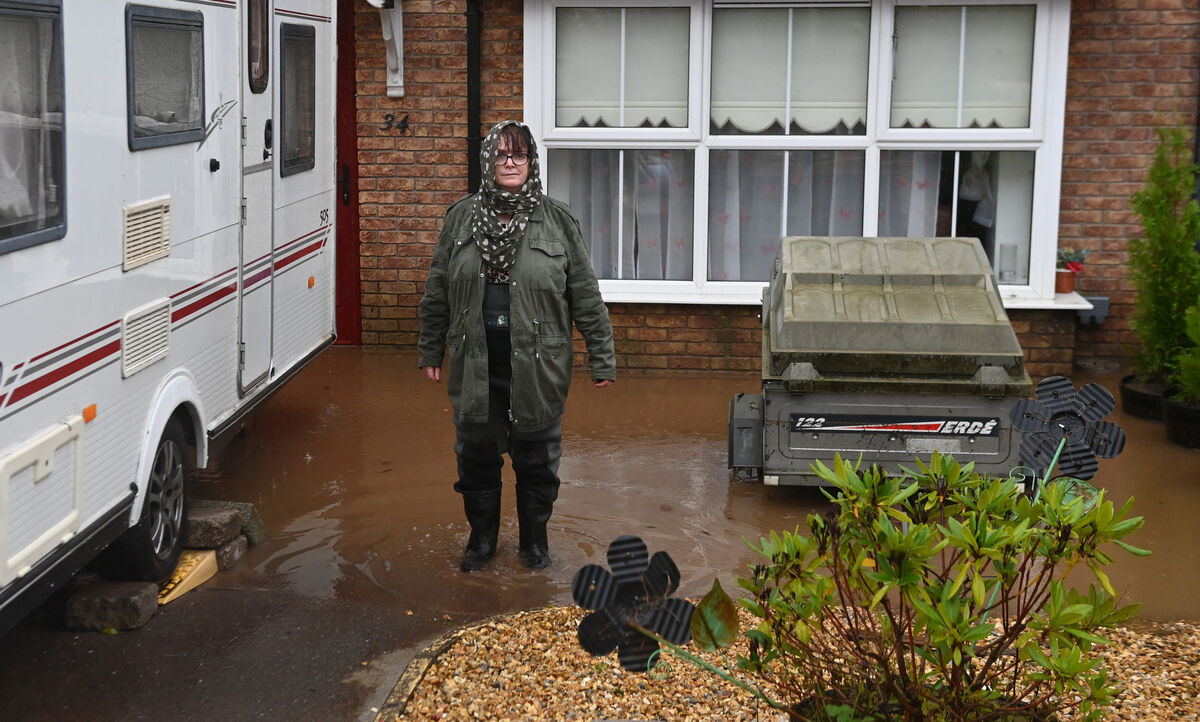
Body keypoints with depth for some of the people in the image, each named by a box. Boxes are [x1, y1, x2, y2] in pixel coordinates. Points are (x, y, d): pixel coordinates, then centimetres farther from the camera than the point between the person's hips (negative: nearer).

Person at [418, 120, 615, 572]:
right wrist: (430, 352, 12)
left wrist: (601, 359, -1)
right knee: (477, 454, 13)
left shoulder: (557, 220, -1)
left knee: (537, 458, 10)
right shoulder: (461, 218, 4)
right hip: (476, 366, 2)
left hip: (538, 367, -1)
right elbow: (437, 292, 10)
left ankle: (535, 536, 30)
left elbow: (586, 295, 0)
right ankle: (482, 536, 32)